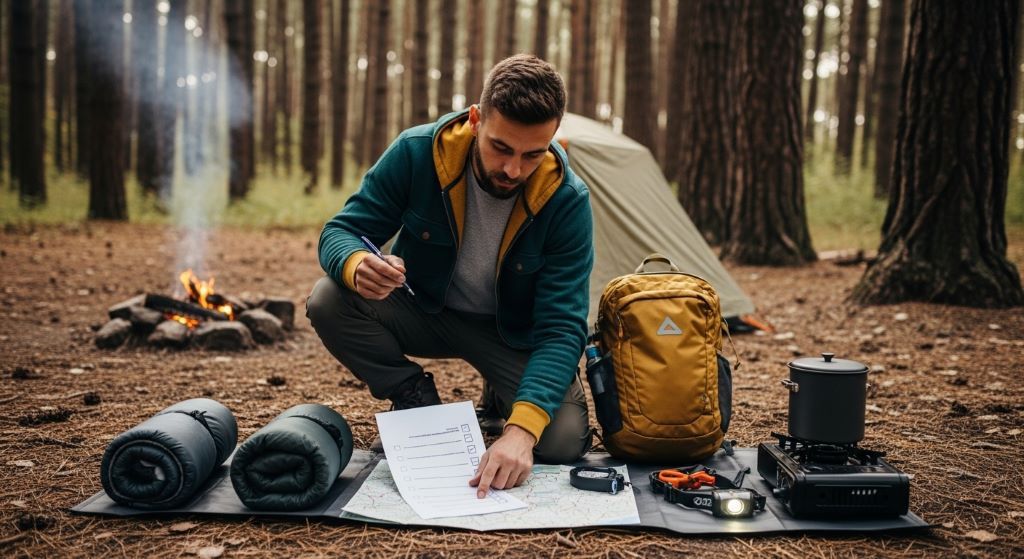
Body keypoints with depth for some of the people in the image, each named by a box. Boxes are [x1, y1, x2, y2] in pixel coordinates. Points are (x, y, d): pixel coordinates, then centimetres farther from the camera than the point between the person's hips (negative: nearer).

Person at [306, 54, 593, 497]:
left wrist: (522, 428, -44)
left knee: (563, 441, -23)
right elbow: (341, 231, -17)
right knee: (328, 302, -27)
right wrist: (357, 265, -45)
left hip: (514, 333, -1)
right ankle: (414, 397, -2)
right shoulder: (417, 152, -24)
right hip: (424, 311, 1)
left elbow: (561, 328, -28)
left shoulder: (567, 200, -26)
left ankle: (505, 400, 13)